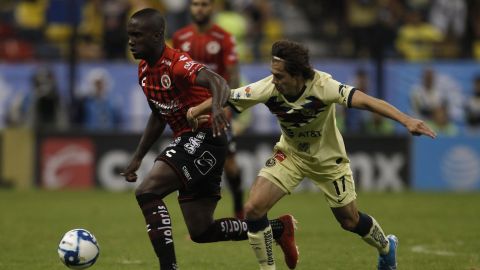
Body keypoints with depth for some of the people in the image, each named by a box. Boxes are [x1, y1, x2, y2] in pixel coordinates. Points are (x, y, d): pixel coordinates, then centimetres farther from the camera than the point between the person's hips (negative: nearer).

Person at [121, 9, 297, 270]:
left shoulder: (176, 64, -19)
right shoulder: (144, 70, 8)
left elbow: (217, 82, -38)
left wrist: (217, 107, -60)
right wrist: (137, 158, 19)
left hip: (205, 139, -9)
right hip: (186, 141, 9)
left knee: (147, 192, -24)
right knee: (201, 232, 10)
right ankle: (279, 228, 27)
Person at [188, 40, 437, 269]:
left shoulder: (322, 86, -34)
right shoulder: (269, 88, -26)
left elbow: (364, 101, -43)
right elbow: (224, 98, -16)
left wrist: (406, 120, -53)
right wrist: (195, 112, -25)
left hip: (328, 158, -2)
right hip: (290, 154, 2)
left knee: (350, 221, 9)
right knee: (253, 208, -15)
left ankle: (386, 247, 43)